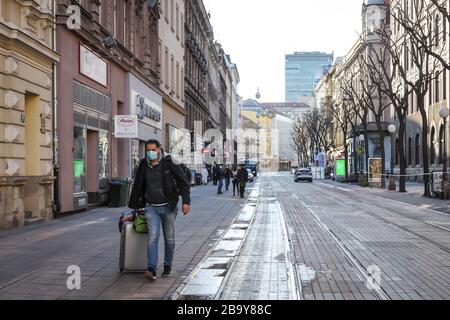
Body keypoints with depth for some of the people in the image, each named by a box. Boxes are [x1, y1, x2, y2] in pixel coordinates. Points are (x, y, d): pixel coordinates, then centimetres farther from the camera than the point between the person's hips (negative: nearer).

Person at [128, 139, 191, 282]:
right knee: (153, 238, -10)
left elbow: (183, 182, -7)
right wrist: (135, 206, 20)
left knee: (169, 239, 8)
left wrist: (186, 201, -17)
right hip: (151, 207, 2)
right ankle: (152, 270, -15)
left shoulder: (168, 164, -7)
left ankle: (168, 266, 24)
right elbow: (137, 187, 16)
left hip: (168, 207, -2)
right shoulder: (143, 166, 5)